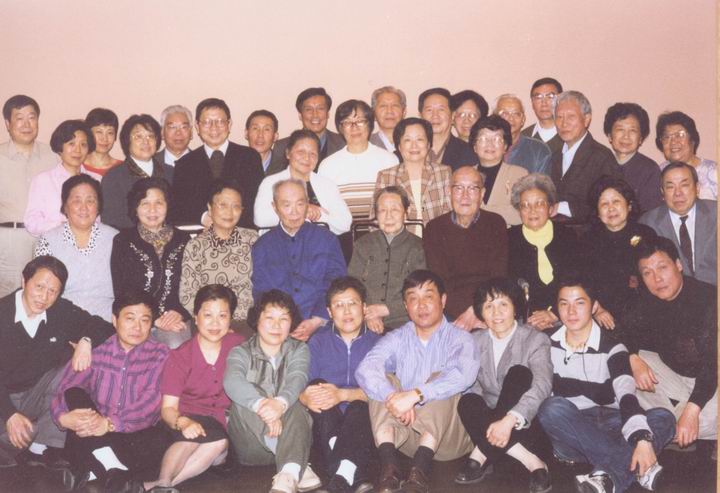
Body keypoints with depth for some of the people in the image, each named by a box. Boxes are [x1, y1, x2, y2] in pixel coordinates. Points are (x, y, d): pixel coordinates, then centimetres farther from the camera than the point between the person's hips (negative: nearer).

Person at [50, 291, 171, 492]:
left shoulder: (160, 355, -1)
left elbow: (150, 402, -16)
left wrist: (110, 423, -32)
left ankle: (91, 469, -22)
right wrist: (63, 417, -32)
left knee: (159, 440, -34)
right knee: (74, 395, -24)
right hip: (94, 436, 2)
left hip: (135, 435, -2)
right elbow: (65, 390, -8)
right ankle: (115, 474, -31)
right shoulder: (95, 350, 3)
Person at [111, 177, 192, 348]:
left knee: (177, 346, -29)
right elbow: (121, 292, 1)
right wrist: (154, 320, -10)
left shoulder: (182, 240, 13)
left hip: (176, 320, 2)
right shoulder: (123, 241, 7)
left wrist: (179, 313, -10)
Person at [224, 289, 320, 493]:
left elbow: (297, 379, -16)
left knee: (293, 403, -28)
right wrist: (262, 406, -41)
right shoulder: (241, 352, 4)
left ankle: (289, 474, -47)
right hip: (252, 445, 0)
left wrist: (280, 403, -40)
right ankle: (300, 468, -30)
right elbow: (232, 382, -21)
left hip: (288, 435, 0)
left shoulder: (298, 350, 8)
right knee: (245, 398, -28)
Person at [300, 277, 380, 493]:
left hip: (362, 424, -1)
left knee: (360, 407, -33)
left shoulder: (377, 342, 7)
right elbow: (301, 388, 0)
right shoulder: (318, 342, 12)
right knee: (317, 386, -26)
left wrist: (342, 394, -25)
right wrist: (307, 398, -25)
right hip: (326, 426, 2)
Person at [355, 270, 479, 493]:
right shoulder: (397, 339, 5)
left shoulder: (459, 339, -3)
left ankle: (421, 468, -40)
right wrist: (393, 396, -34)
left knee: (439, 379, -26)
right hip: (406, 431, 3)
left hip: (449, 435, -3)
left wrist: (415, 394, -39)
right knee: (383, 382, -15)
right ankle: (388, 465, -32)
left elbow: (463, 374, -27)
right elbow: (365, 370, -14)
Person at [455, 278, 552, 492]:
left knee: (519, 372, -29)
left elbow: (542, 386, -22)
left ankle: (482, 454, -26)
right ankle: (529, 461, -29)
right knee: (467, 402, -31)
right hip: (487, 422, 2)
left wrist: (510, 420, -39)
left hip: (523, 423, -2)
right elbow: (470, 384, -2)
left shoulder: (536, 340, -6)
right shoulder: (475, 341, 6)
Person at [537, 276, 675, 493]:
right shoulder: (549, 346, 7)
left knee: (663, 418, -23)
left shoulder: (611, 347, -2)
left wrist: (642, 439, -32)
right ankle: (641, 468, -32)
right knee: (553, 407, -32)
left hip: (609, 430, 0)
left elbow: (626, 395, -17)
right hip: (569, 436, 0)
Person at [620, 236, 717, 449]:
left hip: (712, 380, -6)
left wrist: (691, 409, -39)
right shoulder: (648, 302, -3)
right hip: (673, 373, 6)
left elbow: (713, 361, -30)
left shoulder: (708, 299, -23)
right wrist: (633, 359, -21)